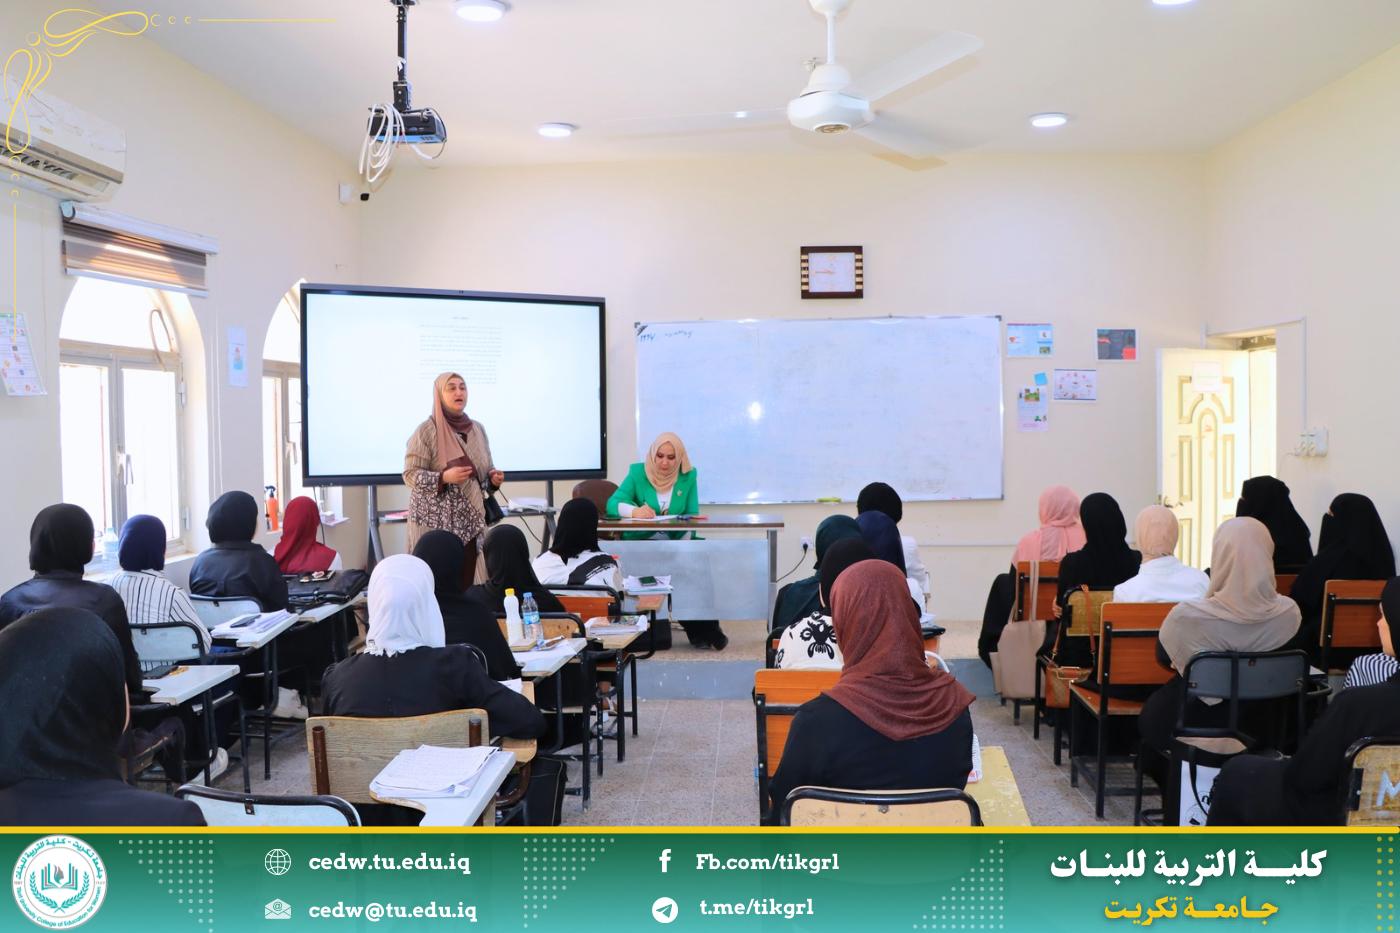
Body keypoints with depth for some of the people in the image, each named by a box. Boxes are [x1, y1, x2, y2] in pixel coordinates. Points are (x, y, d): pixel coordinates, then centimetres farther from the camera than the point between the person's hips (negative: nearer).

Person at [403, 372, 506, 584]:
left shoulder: (477, 429, 9)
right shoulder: (426, 431, -8)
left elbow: (485, 469, 18)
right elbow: (410, 475, -9)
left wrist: (493, 479, -4)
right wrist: (444, 477, -23)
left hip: (469, 520, 5)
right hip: (436, 521, -5)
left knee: (467, 582, 3)